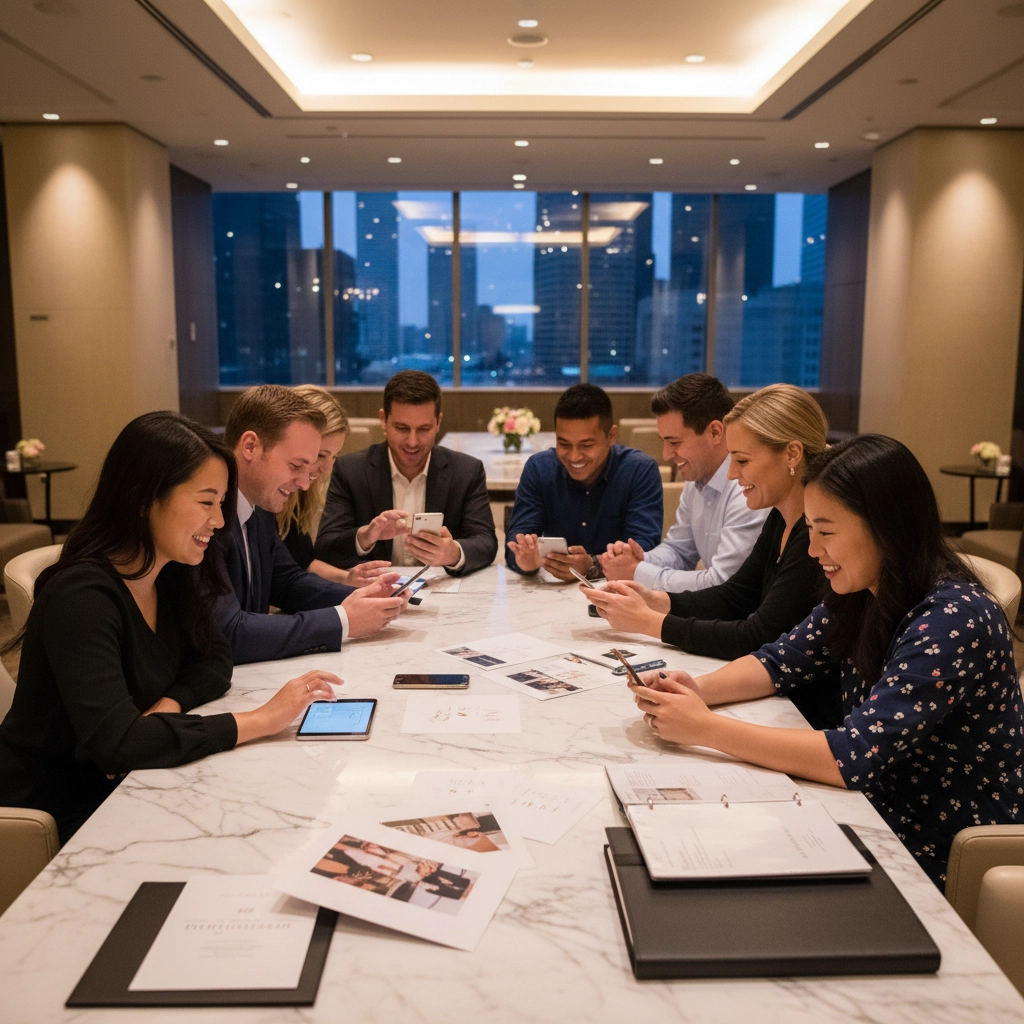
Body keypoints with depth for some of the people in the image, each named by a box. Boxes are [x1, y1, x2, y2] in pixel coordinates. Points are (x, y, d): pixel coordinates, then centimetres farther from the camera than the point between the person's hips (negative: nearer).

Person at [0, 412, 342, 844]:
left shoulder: (174, 576, -3)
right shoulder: (81, 596, -27)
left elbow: (214, 661, 5)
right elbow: (115, 743, -35)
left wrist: (167, 707, -17)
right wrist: (261, 720, -31)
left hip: (123, 787, 7)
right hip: (56, 820, -6)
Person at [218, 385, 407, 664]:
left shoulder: (258, 505, 4)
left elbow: (287, 581, 15)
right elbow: (229, 633, -25)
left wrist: (360, 598, -1)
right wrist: (343, 622, -18)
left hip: (250, 672, 7)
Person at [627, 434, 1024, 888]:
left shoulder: (955, 622, -27)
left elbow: (854, 757, -32)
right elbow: (780, 662, 6)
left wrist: (704, 727, -29)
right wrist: (698, 689, -14)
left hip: (943, 864, -6)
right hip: (880, 821, 6)